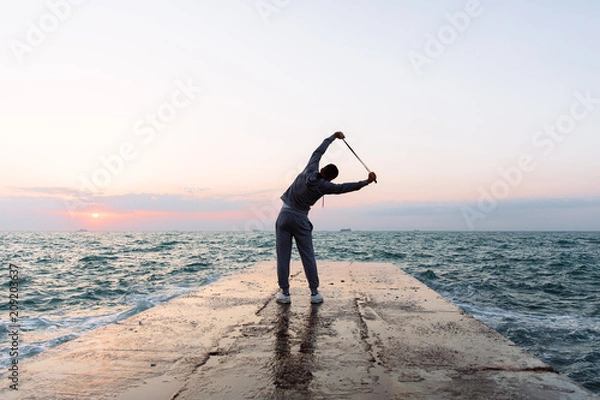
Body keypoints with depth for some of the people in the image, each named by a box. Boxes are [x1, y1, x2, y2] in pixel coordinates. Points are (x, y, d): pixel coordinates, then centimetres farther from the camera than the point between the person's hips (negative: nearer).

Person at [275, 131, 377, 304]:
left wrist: (333, 137, 23)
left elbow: (318, 152, 13)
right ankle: (314, 293, 9)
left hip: (285, 215, 3)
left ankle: (284, 293, 3)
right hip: (300, 219, -3)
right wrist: (367, 181, 1)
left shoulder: (310, 170, 0)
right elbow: (345, 187, -5)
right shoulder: (323, 186, -8)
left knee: (283, 256, 2)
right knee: (308, 257, 6)